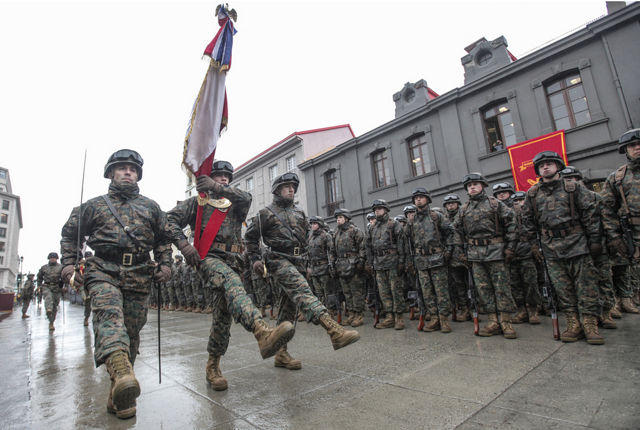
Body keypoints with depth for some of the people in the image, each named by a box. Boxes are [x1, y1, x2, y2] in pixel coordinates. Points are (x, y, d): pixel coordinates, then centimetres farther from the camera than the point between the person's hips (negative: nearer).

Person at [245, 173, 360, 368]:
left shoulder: (299, 213, 18)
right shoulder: (266, 213, 2)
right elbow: (250, 237, 6)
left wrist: (306, 262, 19)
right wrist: (256, 259, -3)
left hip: (298, 263, 6)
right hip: (279, 261, -6)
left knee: (288, 308, 8)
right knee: (302, 290, -28)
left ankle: (281, 354, 18)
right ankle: (334, 330, -43)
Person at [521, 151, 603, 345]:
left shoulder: (574, 188, 3)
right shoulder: (532, 194, 8)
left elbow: (590, 213, 1)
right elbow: (528, 220, 11)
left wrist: (595, 240, -4)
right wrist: (533, 244, 7)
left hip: (576, 241, -2)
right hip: (551, 246, 2)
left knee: (586, 283, -1)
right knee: (562, 286, 4)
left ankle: (590, 324, 7)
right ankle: (573, 324, 12)